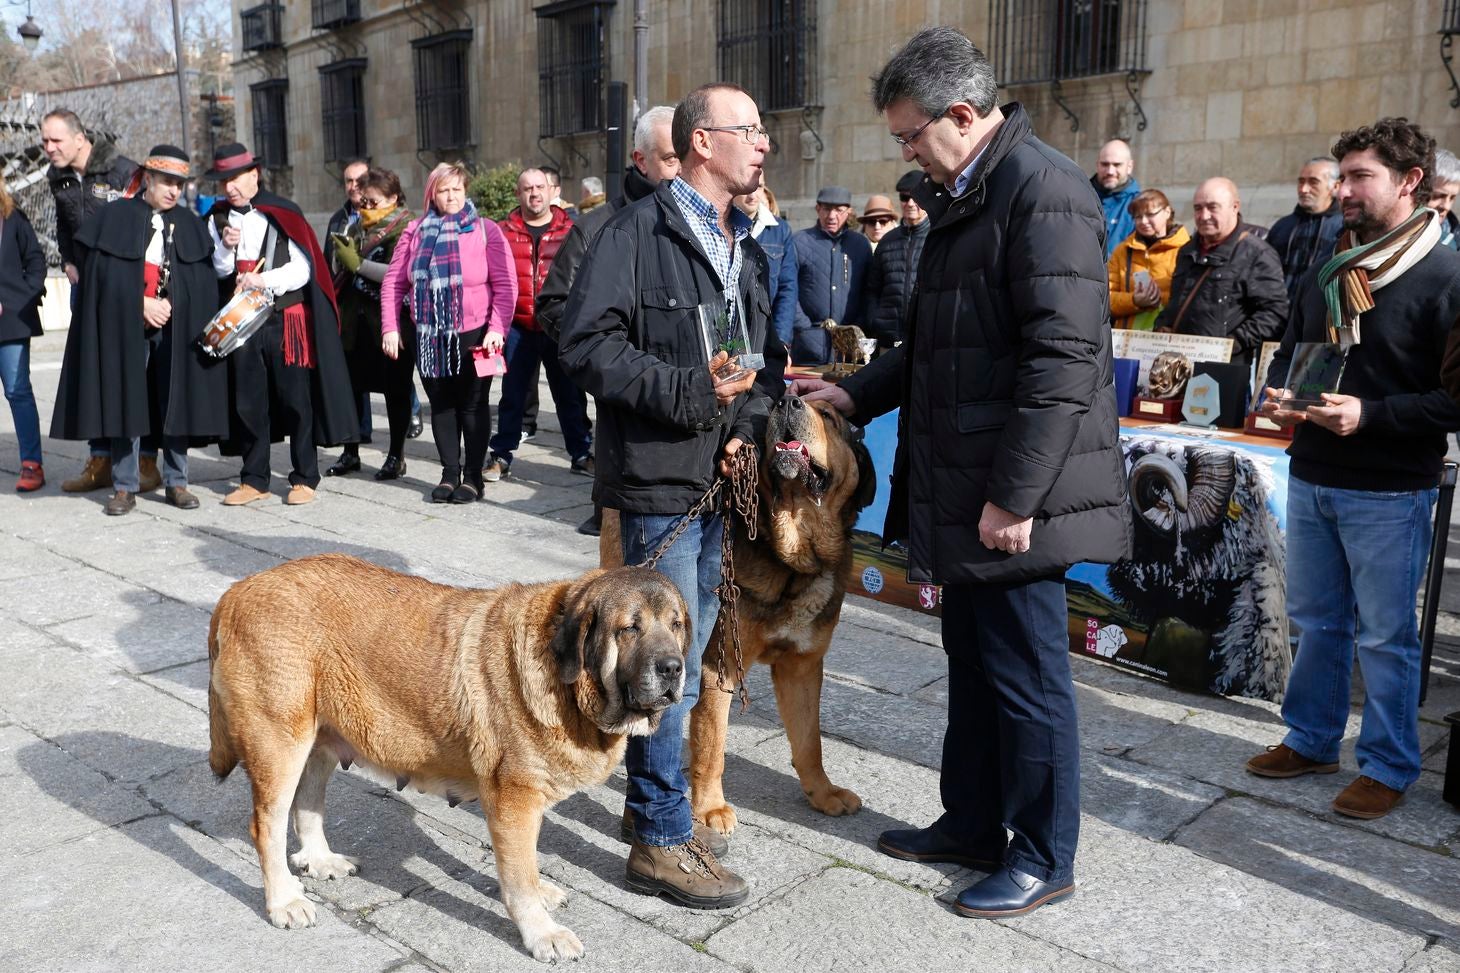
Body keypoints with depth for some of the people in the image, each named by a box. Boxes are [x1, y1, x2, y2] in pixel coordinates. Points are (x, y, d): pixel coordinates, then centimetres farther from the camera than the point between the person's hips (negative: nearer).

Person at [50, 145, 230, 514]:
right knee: (125, 401, 0)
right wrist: (141, 303, -12)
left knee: (176, 401, 3)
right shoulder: (115, 217, 3)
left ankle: (176, 482, 13)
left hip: (175, 326, 2)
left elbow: (202, 279, 6)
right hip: (126, 325, -2)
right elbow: (104, 272, -3)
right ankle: (125, 487, 7)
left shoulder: (189, 224, 11)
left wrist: (171, 304, -9)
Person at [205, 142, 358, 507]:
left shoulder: (282, 213, -2)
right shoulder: (218, 218, 9)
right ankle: (254, 479, 18)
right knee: (249, 401, 8)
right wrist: (225, 247, -9)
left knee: (296, 399, 0)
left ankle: (304, 479, 9)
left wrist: (264, 280, -19)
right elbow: (217, 272, 9)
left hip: (286, 319, -4)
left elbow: (303, 268, -7)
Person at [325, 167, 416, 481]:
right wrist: (341, 249, -2)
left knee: (396, 388, 4)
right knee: (351, 384, 8)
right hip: (355, 319, 6)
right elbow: (341, 266, 18)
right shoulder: (356, 225, 13)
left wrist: (357, 263, -17)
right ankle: (350, 453, 20)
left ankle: (396, 456, 14)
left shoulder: (404, 228, -7)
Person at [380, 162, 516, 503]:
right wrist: (390, 328, 1)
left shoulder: (485, 230, -2)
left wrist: (497, 328, -16)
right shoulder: (415, 232, 8)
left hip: (472, 334, -3)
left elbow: (505, 284, -7)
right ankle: (449, 473, 18)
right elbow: (394, 282, 7)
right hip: (429, 336, 3)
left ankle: (473, 477, 13)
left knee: (473, 405, 4)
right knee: (441, 404, 9)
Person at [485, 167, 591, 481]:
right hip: (518, 326, 0)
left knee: (569, 393, 9)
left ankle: (581, 454, 20)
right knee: (512, 393, 8)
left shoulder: (569, 230, 3)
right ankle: (502, 456, 17)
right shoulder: (504, 232, 4)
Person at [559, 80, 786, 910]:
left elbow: (766, 357, 19)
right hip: (661, 478, -8)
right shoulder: (638, 232, -9)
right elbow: (589, 344, -16)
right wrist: (691, 390, -23)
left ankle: (657, 803, 32)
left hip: (722, 479, 8)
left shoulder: (747, 248, 16)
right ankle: (664, 840, 11)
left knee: (686, 653, 16)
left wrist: (750, 423, 0)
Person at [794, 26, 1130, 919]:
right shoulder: (962, 198, 15)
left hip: (1013, 498, -9)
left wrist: (1014, 496, -22)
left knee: (1028, 678, 4)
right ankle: (973, 824, 36)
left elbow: (1064, 359, -22)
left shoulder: (1043, 192, -15)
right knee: (973, 665, 19)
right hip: (959, 491, 9)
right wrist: (857, 394, 14)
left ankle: (1044, 858, 22)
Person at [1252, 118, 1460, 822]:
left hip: (1389, 494, -6)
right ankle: (1311, 740, 31)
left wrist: (1370, 415, -24)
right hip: (1310, 479, 6)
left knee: (1384, 636, 5)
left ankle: (1388, 766, 21)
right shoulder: (1326, 274, 10)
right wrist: (1277, 397, -1)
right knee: (1317, 621, 16)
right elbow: (1290, 351, 20)